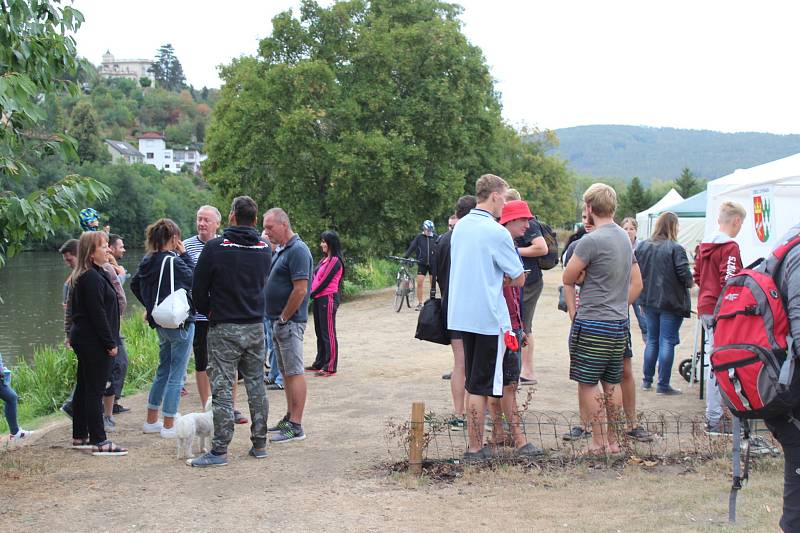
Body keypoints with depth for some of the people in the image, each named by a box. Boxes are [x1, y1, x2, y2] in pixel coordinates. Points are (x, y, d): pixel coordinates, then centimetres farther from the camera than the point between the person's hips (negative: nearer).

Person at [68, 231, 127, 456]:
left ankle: (80, 437, 22)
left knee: (84, 388, 15)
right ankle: (99, 441, -5)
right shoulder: (92, 278, -17)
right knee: (95, 390, -7)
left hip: (83, 337, 11)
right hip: (93, 341, -11)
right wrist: (110, 342, -17)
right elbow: (97, 313, -21)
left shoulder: (84, 276, 15)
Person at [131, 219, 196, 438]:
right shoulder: (173, 261, -20)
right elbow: (194, 278, -8)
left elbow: (135, 284, 15)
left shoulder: (148, 260, 3)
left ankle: (151, 421, 26)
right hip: (180, 323, -8)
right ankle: (169, 426, 3)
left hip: (160, 323, 8)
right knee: (176, 374, -1)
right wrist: (184, 253, -5)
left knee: (163, 371, 20)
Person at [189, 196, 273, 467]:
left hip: (224, 328, -5)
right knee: (256, 385, 12)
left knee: (222, 389, -3)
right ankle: (259, 444, 19)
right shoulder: (265, 249, 5)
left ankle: (219, 450, -3)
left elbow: (199, 288, -5)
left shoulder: (215, 247, -11)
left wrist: (207, 312, 14)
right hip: (256, 326, 5)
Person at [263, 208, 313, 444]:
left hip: (290, 322, -10)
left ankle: (296, 427, -5)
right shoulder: (281, 250, 16)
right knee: (286, 371, 15)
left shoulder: (298, 251, -15)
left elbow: (300, 290, -22)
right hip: (278, 321, 10)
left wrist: (284, 318, -15)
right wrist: (276, 319, 13)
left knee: (295, 372, -7)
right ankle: (290, 418, 23)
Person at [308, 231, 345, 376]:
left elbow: (325, 281, -15)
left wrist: (311, 294, -9)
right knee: (320, 332, 14)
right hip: (318, 299, 9)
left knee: (328, 333, -6)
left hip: (328, 299, -9)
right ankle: (320, 363, 23)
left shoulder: (335, 261, -11)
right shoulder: (325, 259, 16)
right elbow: (315, 277, 13)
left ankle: (330, 367, -4)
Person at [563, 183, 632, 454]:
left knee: (587, 383, 0)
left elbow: (568, 279, -9)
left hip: (593, 325, -8)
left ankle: (598, 441, 2)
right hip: (619, 323, 8)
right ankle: (613, 440, 19)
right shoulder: (625, 238, 10)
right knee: (612, 383, 13)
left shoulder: (591, 241, -16)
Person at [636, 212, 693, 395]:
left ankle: (647, 380, 22)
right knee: (667, 342, 0)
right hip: (671, 302, -5)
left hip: (649, 301, 5)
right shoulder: (675, 249, -15)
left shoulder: (643, 246, 1)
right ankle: (663, 385, 2)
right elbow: (685, 275, -18)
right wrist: (690, 282, 3)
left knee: (652, 340, 16)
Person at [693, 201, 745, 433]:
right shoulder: (730, 247, -14)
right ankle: (715, 420, -1)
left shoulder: (704, 246, 12)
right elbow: (730, 282, -20)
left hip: (705, 308, 9)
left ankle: (713, 413, 24)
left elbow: (697, 276, 19)